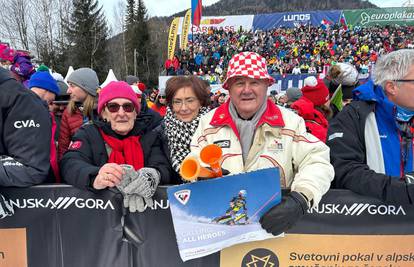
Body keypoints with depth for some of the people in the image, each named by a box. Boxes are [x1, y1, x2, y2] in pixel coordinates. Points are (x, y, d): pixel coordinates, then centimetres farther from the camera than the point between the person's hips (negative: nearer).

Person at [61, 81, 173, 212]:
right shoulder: (88, 133, 5)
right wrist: (96, 178, -32)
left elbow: (164, 168, -5)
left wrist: (152, 176, -28)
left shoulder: (149, 136, 8)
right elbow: (70, 164, -11)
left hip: (142, 206, 3)